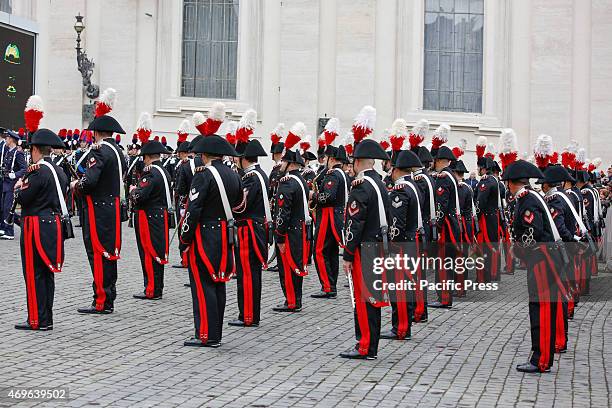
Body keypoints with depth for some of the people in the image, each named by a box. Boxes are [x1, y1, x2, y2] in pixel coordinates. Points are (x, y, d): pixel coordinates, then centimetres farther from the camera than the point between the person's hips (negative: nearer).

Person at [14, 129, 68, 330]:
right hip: (54, 225, 8)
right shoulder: (59, 171, 12)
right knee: (47, 273, 13)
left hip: (37, 228, -8)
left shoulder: (39, 172, -16)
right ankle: (47, 319, 17)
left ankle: (37, 320, 1)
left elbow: (22, 199, -16)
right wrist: (26, 184, 11)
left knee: (34, 274, -2)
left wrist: (19, 188, 6)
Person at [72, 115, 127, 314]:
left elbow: (90, 180, -26)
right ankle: (109, 301, 19)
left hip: (98, 212, -9)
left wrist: (76, 186, -5)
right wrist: (82, 184, 14)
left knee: (98, 256, -4)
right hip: (114, 210, 9)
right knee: (109, 256, 13)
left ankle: (101, 303, -1)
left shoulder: (99, 151, -15)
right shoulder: (118, 152, 13)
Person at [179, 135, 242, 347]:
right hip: (226, 237, 7)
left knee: (203, 286, -3)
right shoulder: (233, 175, 9)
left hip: (205, 236, -7)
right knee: (218, 285, 12)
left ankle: (206, 335, -3)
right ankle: (216, 334, 18)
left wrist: (184, 239, -11)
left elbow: (193, 209, -17)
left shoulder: (204, 175, -14)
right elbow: (238, 201, 18)